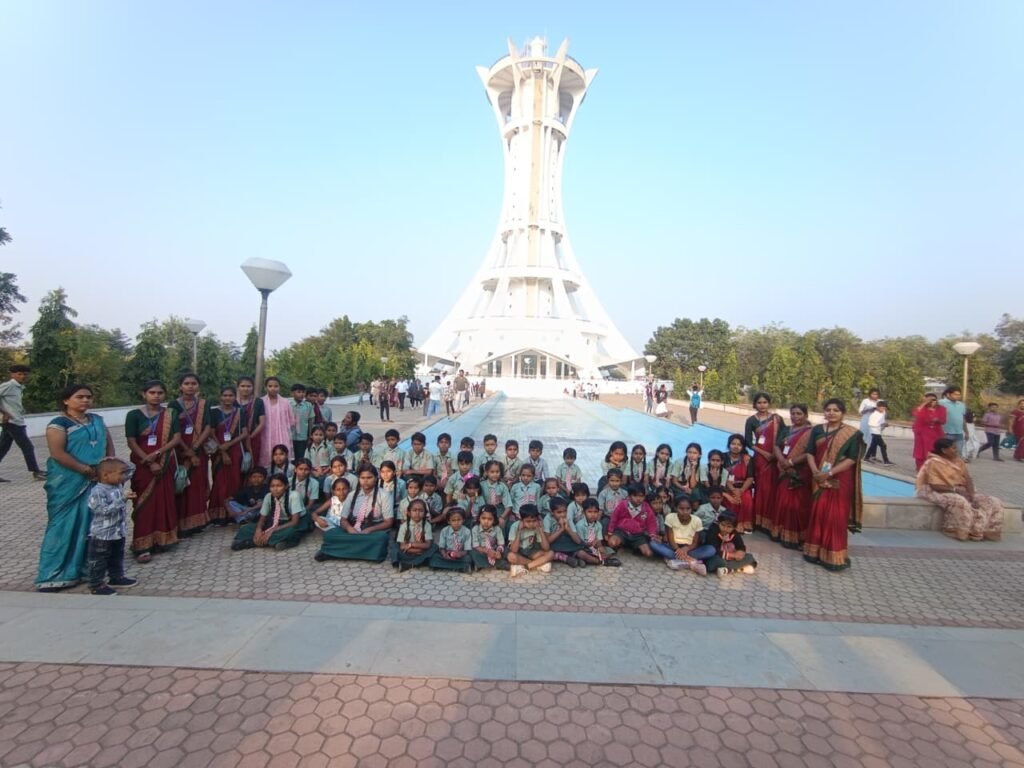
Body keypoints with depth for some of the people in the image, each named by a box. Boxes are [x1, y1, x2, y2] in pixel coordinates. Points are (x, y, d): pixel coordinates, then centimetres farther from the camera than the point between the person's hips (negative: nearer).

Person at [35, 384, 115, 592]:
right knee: (64, 525, -1)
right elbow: (58, 453, -16)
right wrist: (87, 470, -15)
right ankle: (54, 575, 8)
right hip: (68, 483, -6)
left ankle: (86, 567, 20)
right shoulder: (59, 423, -8)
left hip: (96, 481, 6)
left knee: (93, 525, 8)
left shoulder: (97, 420, 12)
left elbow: (109, 444, 13)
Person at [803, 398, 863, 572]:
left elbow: (852, 459, -11)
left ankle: (834, 556, 8)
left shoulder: (852, 433, -4)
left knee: (836, 517, -1)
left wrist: (829, 473, -17)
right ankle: (815, 551, 18)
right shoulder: (817, 430, 8)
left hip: (840, 481, -4)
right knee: (818, 513, 8)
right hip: (819, 479, 4)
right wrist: (814, 471, -12)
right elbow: (810, 452, 5)